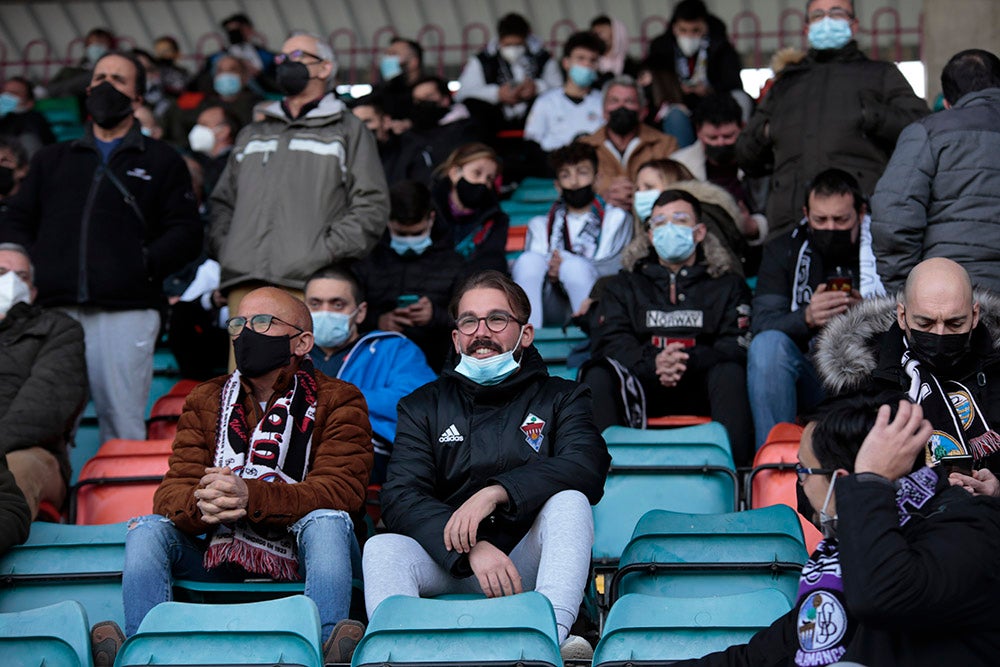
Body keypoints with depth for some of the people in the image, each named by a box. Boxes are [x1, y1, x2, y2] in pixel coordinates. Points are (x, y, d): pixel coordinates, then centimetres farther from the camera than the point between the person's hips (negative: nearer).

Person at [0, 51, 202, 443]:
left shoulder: (162, 162, 17)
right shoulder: (52, 160, 27)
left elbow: (186, 233, 6)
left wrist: (143, 266, -9)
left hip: (126, 311, -2)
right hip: (55, 309, 3)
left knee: (124, 426, -7)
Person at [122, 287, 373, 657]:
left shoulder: (338, 401, -1)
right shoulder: (205, 401, 10)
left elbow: (342, 490, -16)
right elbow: (172, 492, 0)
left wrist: (250, 497, -32)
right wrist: (200, 504, -28)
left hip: (307, 558, -3)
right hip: (222, 562, 3)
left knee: (327, 521, -32)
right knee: (147, 529, -18)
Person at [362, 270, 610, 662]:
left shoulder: (560, 398, 14)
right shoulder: (423, 406, 15)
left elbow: (589, 468, -8)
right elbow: (400, 497, -2)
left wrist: (496, 492, -23)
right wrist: (471, 548, -21)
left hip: (530, 564, -1)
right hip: (450, 564, 1)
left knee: (569, 500, -28)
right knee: (382, 549, -26)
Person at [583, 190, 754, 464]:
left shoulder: (727, 284, 17)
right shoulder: (624, 284, 21)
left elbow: (737, 346, 0)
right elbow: (608, 341, 3)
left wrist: (690, 362, -22)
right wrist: (652, 362, -19)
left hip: (701, 389, -1)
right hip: (640, 387, 1)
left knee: (729, 372, -31)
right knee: (599, 373, -26)